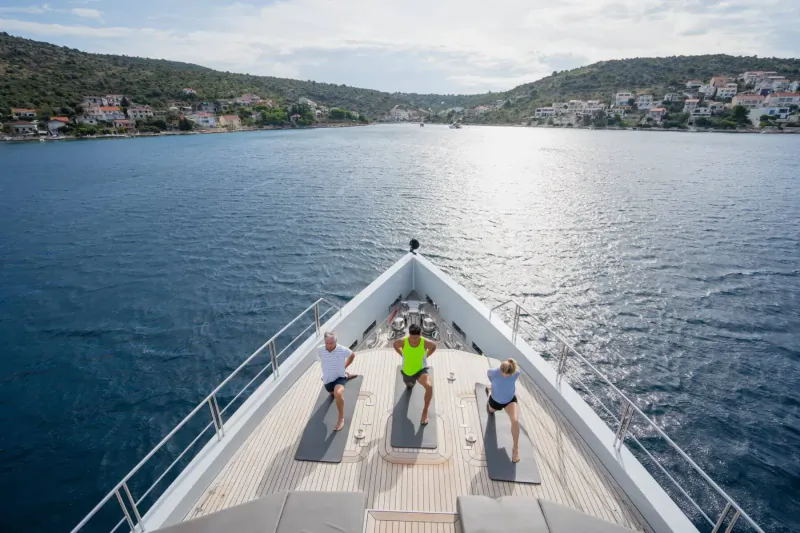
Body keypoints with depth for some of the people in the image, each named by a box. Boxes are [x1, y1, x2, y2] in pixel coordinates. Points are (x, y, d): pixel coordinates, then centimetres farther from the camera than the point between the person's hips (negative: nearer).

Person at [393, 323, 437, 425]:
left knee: (429, 386, -31)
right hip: (406, 371, 3)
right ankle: (411, 382, 74)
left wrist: (425, 357, -4)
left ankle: (425, 411, -8)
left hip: (421, 370, -3)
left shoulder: (425, 343, -26)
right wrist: (402, 355, -2)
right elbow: (395, 344, 1)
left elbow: (434, 346, -1)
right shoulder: (403, 341, -25)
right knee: (409, 385, 33)